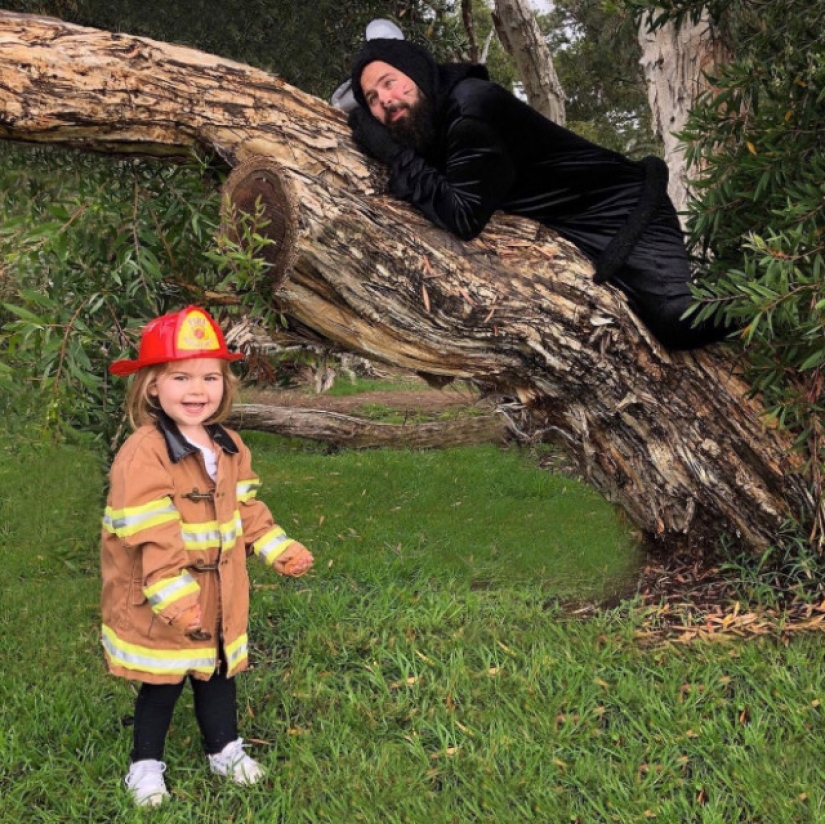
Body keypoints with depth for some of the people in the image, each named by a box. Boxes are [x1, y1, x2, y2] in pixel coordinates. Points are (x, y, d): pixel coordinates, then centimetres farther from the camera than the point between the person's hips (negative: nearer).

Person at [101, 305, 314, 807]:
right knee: (162, 684, 9)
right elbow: (149, 538, -26)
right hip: (159, 605, -6)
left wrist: (280, 549, 5)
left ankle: (225, 749, 39)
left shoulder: (229, 448, 2)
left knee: (220, 672, 20)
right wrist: (174, 598, -28)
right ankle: (147, 764, 28)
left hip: (222, 596, 6)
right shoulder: (143, 455, -24)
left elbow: (246, 509, 13)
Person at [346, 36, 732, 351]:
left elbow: (463, 217, -32)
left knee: (681, 324, -25)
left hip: (620, 210, -9)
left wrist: (394, 154, -24)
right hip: (575, 228, 9)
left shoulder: (473, 107, -26)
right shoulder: (431, 116, 2)